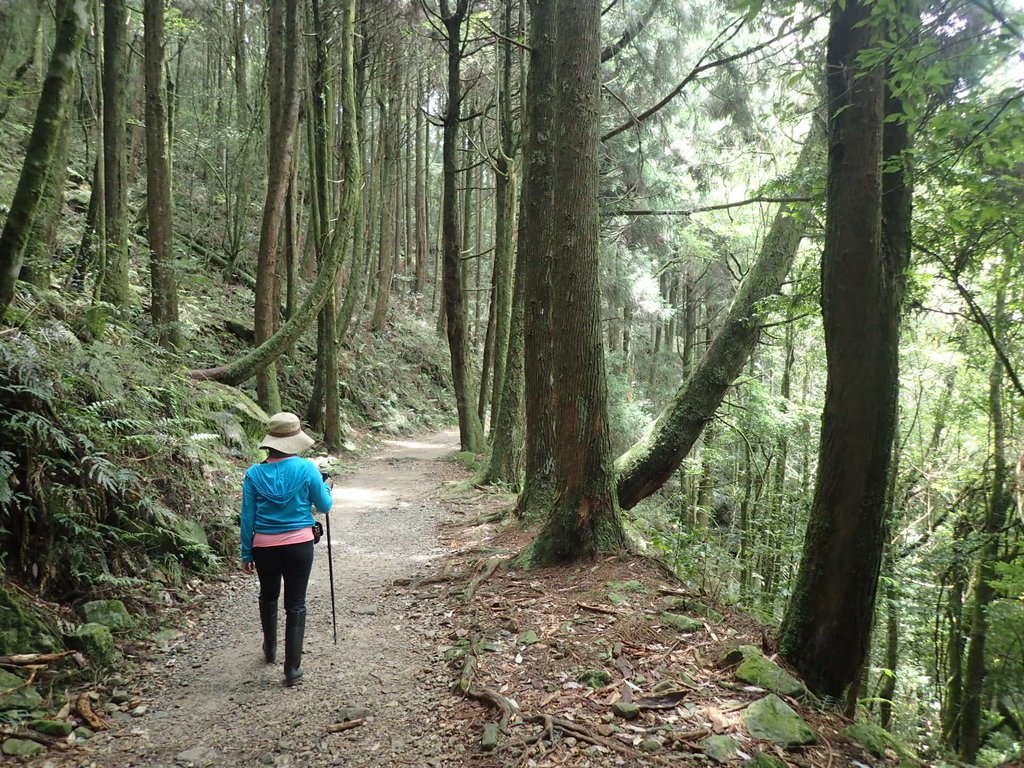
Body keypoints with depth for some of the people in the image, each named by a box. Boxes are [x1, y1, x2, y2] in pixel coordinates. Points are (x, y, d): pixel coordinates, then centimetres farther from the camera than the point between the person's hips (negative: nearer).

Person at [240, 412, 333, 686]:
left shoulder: (254, 473, -6)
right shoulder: (306, 468, -12)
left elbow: (248, 517, -1)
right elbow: (324, 506, -2)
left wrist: (247, 553, 8)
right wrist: (327, 487, 19)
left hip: (265, 548, 2)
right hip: (299, 546, -2)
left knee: (268, 596, 25)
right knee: (296, 604, 6)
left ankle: (270, 649, 45)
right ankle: (292, 669, 8)